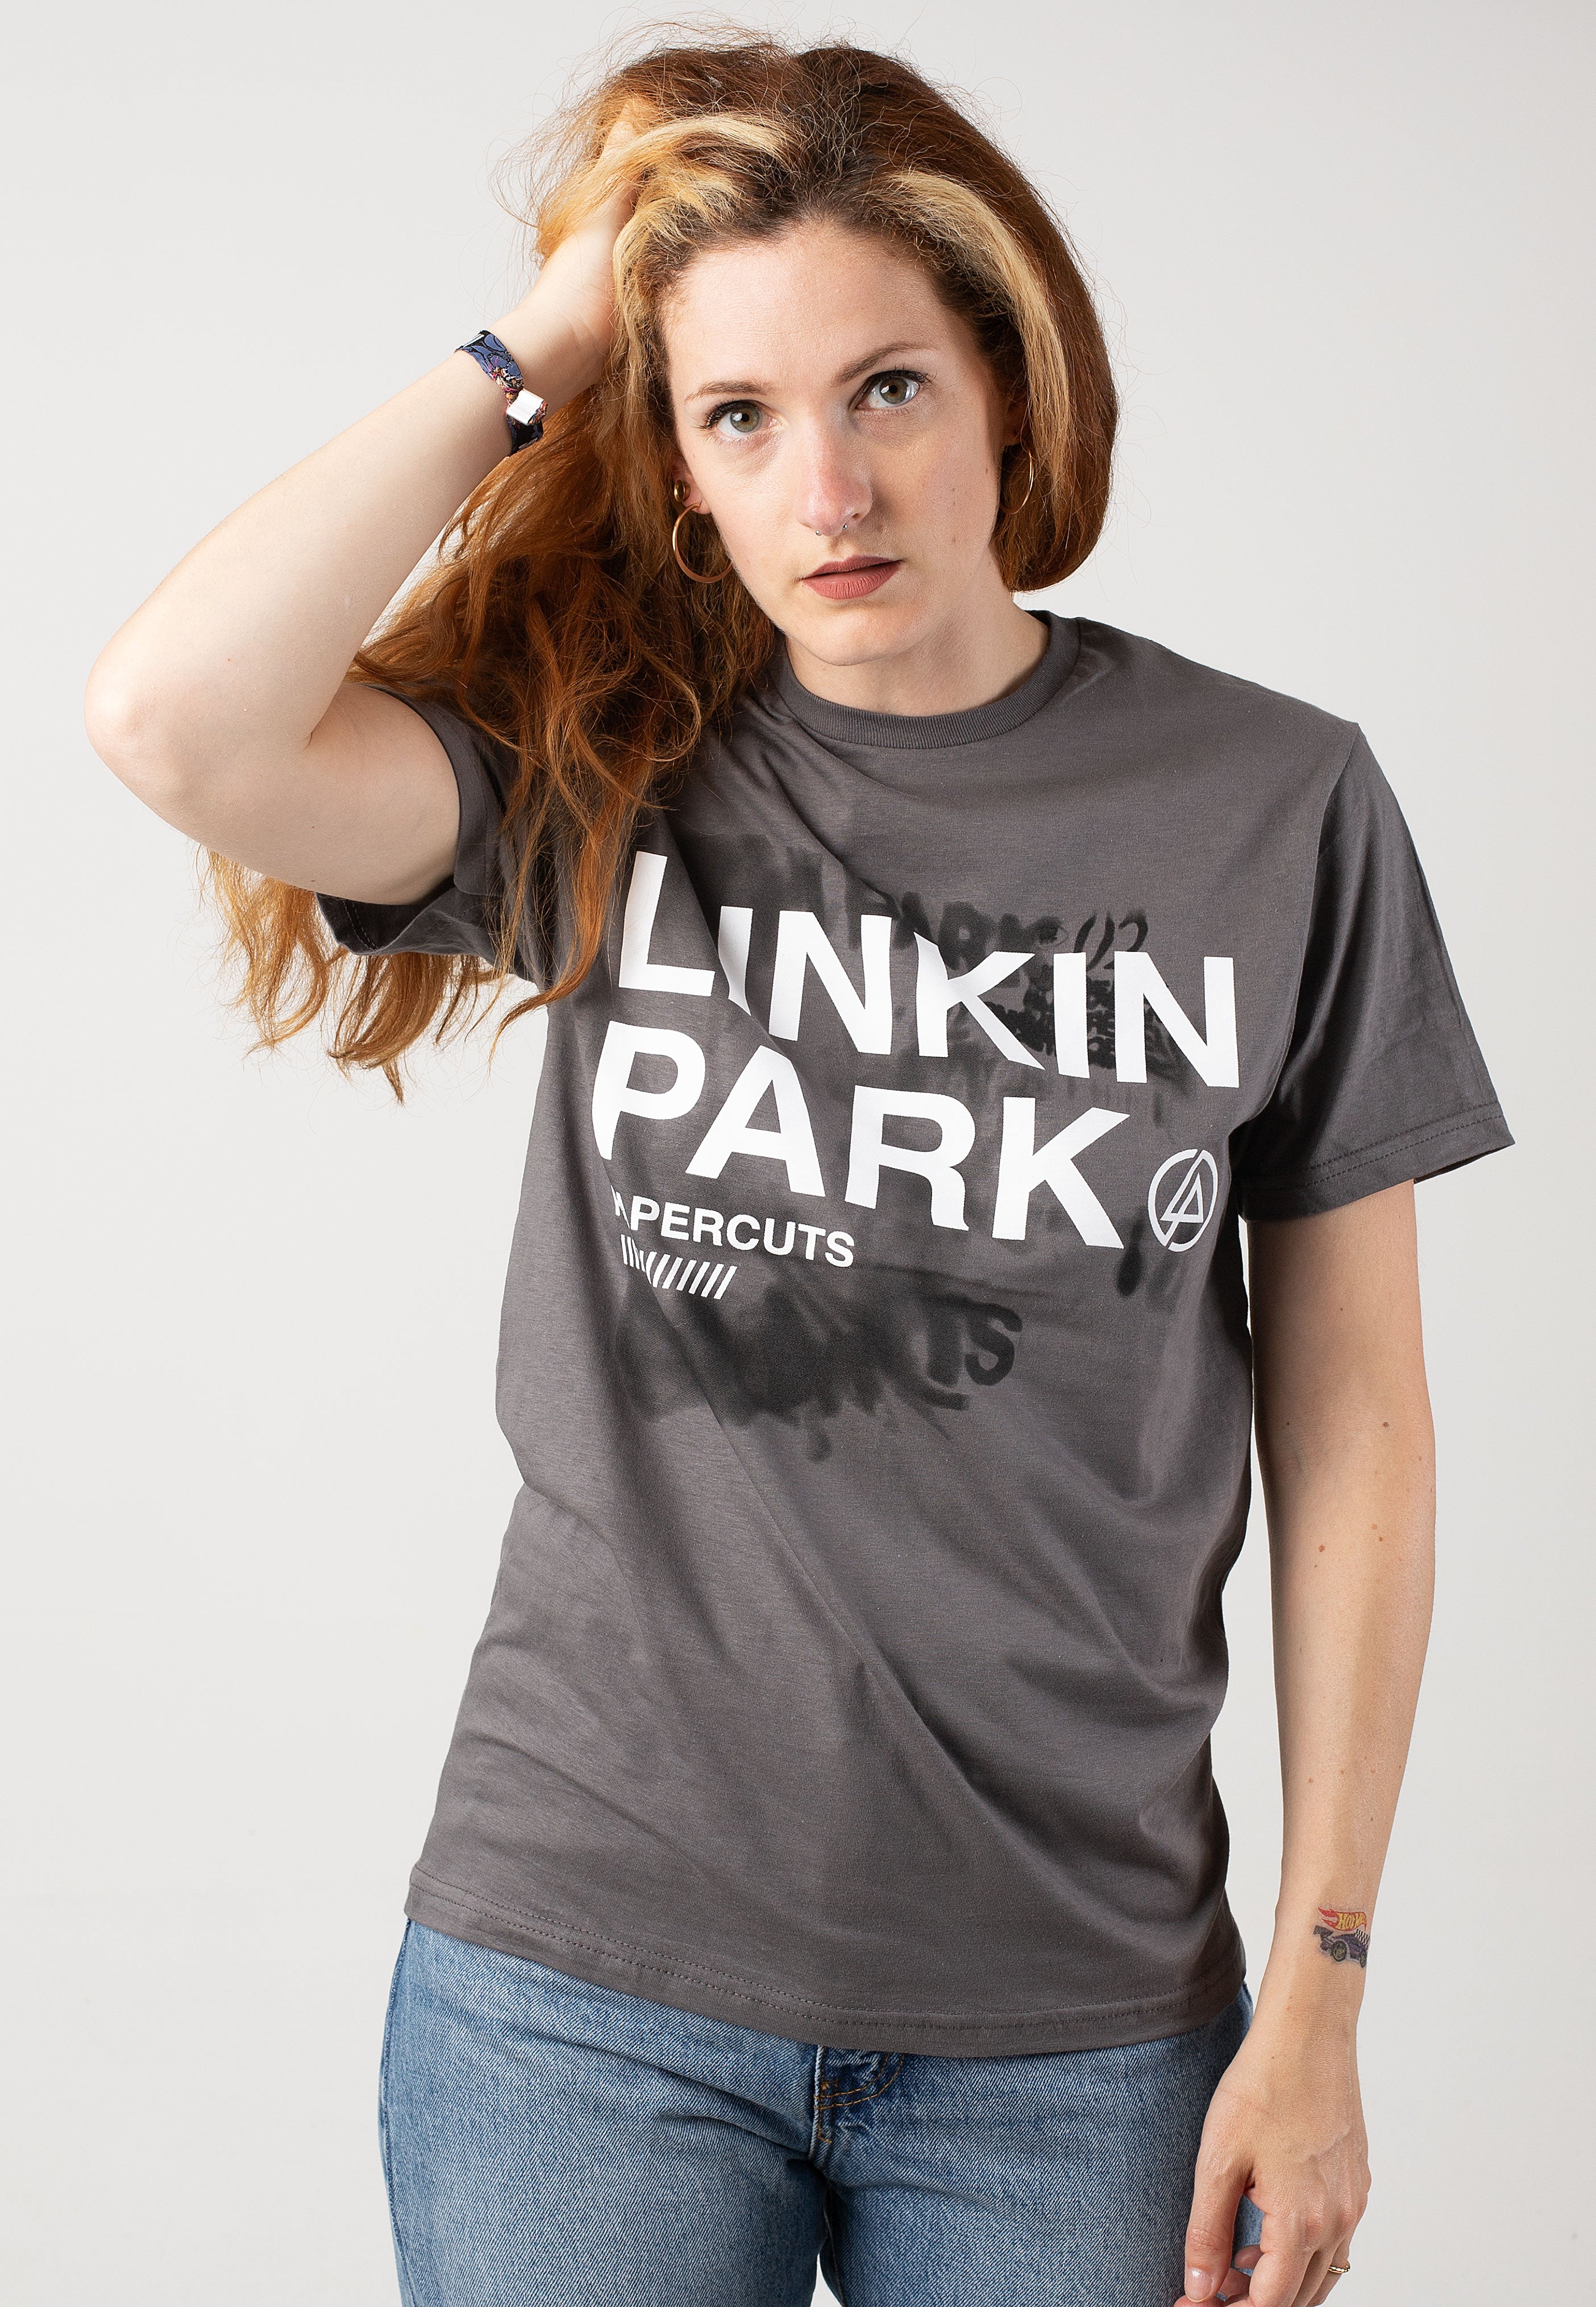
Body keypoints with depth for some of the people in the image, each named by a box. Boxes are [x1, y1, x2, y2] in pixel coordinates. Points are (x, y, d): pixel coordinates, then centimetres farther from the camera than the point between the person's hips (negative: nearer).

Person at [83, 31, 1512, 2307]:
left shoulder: (1276, 809, -3)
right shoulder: (599, 775, -1)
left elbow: (1349, 1433, 0)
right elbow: (175, 719, -21)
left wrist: (1318, 1994, -1)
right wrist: (527, 357, -10)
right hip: (583, 1978, 0)